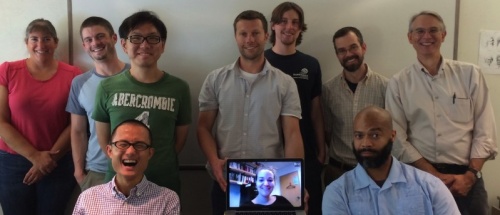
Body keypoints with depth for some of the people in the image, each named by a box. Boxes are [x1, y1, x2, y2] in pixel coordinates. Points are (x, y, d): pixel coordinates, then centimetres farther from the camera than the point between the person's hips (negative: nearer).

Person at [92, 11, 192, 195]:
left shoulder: (179, 88, -5)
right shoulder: (107, 88, -5)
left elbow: (180, 138, 2)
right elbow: (103, 138, 3)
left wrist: (159, 166, -1)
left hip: (165, 184, 0)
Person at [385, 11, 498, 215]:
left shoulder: (470, 74, 3)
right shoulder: (398, 83, 1)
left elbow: (485, 131, 1)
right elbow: (398, 139, -3)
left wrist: (470, 175, -8)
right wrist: (435, 175, -10)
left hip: (465, 176, 1)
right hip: (420, 177, 0)